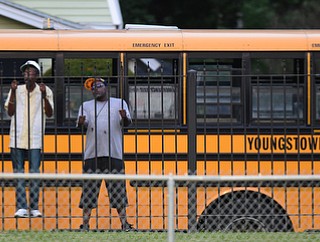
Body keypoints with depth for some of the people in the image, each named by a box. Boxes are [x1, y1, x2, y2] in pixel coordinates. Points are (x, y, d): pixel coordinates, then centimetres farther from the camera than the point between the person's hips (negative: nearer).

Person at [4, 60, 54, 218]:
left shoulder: (45, 91, 5)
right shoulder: (16, 90, 8)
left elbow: (49, 113, -3)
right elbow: (10, 112, 3)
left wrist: (44, 95, -15)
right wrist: (13, 93, -7)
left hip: (35, 138, -1)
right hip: (17, 137, 1)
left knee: (35, 172, -4)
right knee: (18, 172, -2)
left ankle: (34, 207, 0)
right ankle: (21, 207, -4)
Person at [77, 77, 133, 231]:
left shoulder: (119, 103, 13)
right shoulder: (86, 106, 16)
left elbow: (126, 123, 0)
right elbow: (83, 124, 1)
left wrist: (124, 117, -24)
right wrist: (81, 123, -24)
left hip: (114, 154, -1)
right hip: (92, 155, 1)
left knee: (118, 189, 0)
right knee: (89, 190, -1)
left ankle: (124, 223, 4)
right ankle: (85, 223, 3)